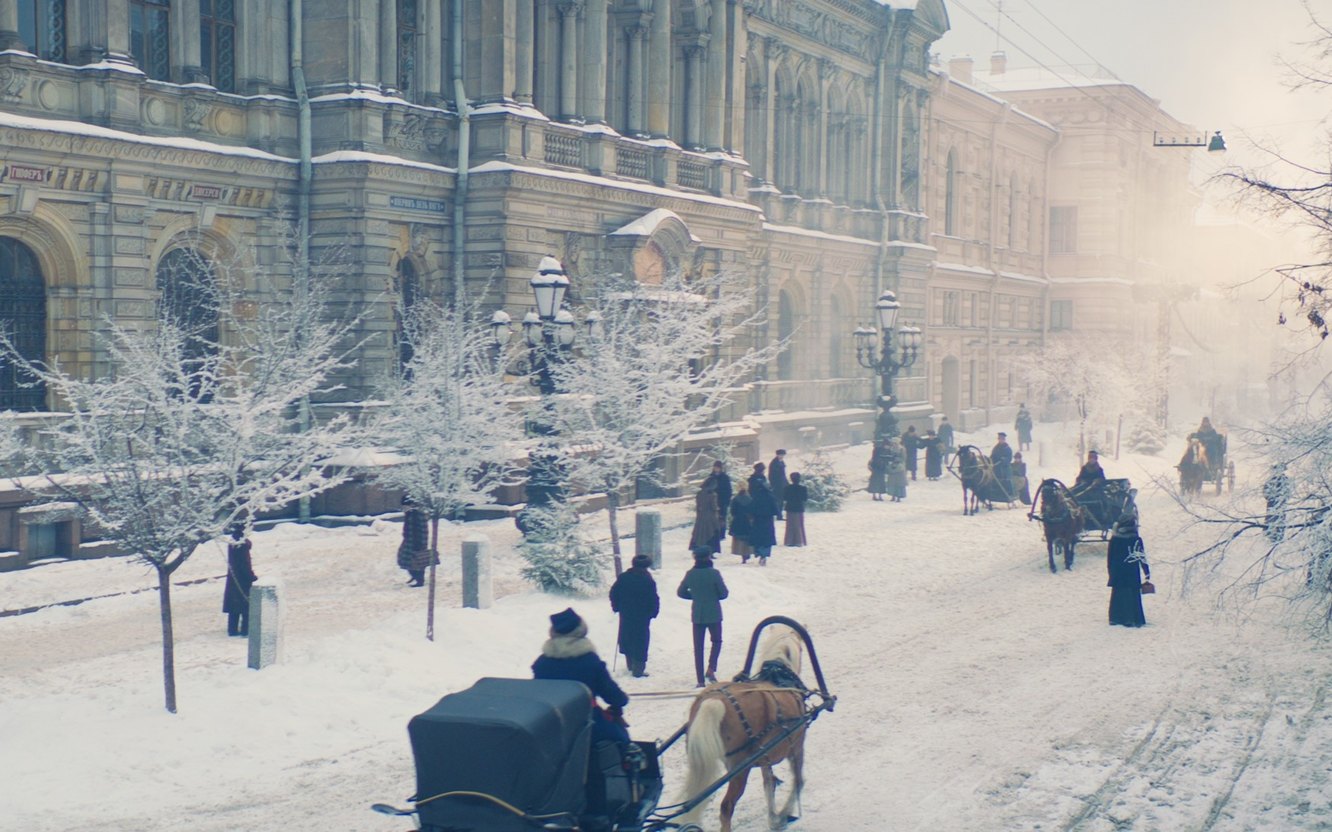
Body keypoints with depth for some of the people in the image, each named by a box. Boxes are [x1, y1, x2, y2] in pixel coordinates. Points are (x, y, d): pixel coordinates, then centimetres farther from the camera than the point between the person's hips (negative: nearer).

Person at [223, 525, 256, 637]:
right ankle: (245, 630, 5)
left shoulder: (231, 544, 2)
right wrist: (253, 577, -12)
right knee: (246, 606, 3)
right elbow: (245, 565, -18)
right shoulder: (242, 546, -20)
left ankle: (233, 630, 17)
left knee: (234, 607, 13)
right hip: (243, 580, -8)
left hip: (233, 580, 8)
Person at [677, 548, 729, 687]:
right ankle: (711, 669, -3)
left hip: (697, 615, 2)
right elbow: (724, 593, -9)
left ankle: (700, 680, 8)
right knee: (716, 641, 18)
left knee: (698, 647, 9)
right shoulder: (714, 573, -14)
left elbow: (680, 592, 5)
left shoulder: (690, 574, -5)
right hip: (713, 614, -2)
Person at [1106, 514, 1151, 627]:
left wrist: (1111, 571, 15)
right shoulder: (1137, 540, -11)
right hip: (1132, 574, -3)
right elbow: (1142, 557, -8)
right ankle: (1132, 619, 2)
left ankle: (1115, 618, 15)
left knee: (1118, 595, 12)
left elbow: (1110, 557, 5)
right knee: (1133, 595, 3)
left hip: (1117, 573, 3)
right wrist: (1147, 572, 0)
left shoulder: (1114, 539, -1)